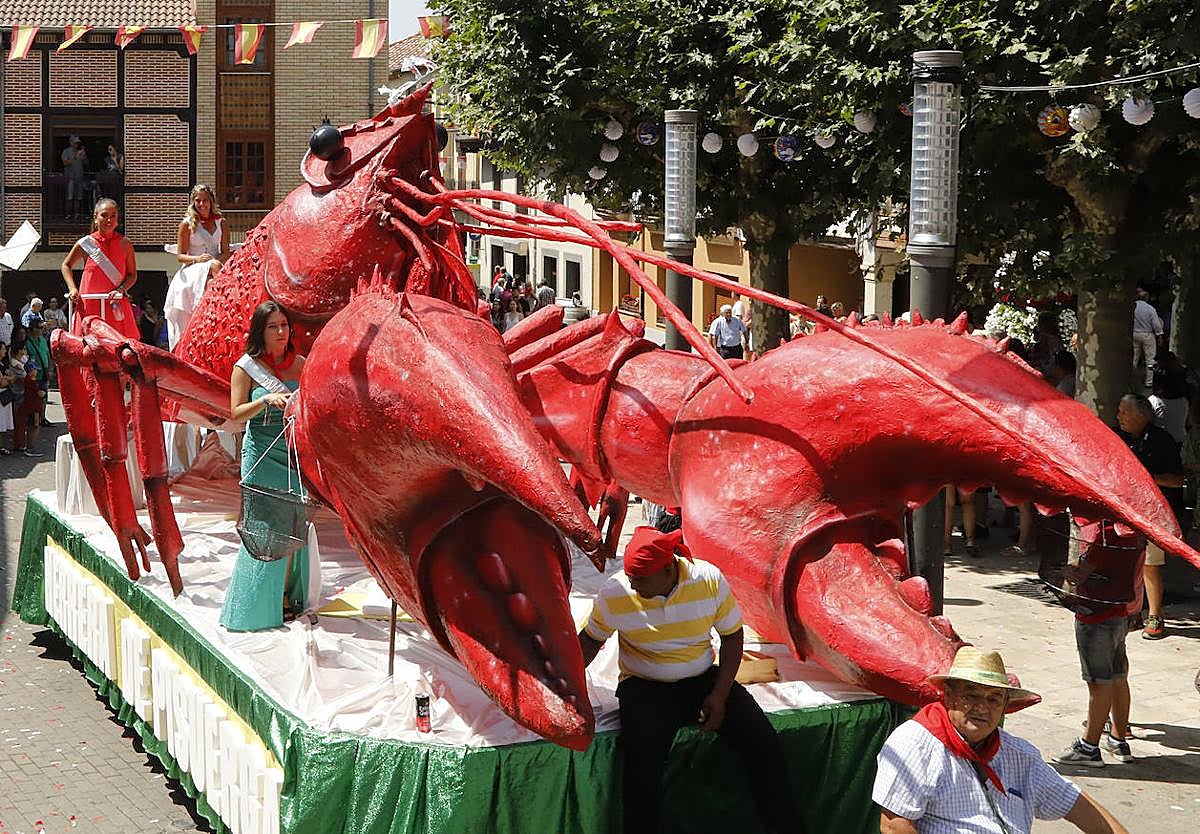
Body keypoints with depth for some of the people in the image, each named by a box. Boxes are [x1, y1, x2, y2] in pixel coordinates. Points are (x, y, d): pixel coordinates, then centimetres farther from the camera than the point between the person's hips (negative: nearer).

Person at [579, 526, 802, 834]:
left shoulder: (710, 580, -13)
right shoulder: (614, 593, -13)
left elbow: (732, 635, 0)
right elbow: (591, 639, 5)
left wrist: (720, 695, -8)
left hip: (703, 679, 2)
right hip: (645, 685, -1)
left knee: (765, 747, -16)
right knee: (643, 759, -33)